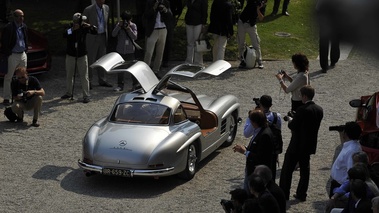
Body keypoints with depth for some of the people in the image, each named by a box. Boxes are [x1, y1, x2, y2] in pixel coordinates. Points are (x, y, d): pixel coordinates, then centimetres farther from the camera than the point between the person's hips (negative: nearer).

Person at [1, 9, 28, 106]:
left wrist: (26, 49, 12)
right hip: (13, 55, -6)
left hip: (23, 54, 7)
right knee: (8, 77, 0)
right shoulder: (8, 28, -14)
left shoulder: (24, 27, 6)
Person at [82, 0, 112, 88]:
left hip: (103, 37, 5)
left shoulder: (106, 8, 6)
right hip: (92, 38, -5)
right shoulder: (88, 10, -11)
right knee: (90, 60, -2)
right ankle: (89, 82, 5)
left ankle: (102, 80, 20)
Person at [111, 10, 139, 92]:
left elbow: (135, 37, -11)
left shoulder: (133, 26, 0)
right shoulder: (119, 25, 3)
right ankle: (120, 85, 11)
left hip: (130, 50, -2)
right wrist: (119, 26, -19)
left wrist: (129, 29, -22)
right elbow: (113, 34, -8)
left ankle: (135, 84, 12)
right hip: (120, 50, 2)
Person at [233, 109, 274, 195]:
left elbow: (260, 158, -28)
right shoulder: (259, 131, 3)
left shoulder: (265, 135, -27)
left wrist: (245, 152, -21)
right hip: (251, 169, 10)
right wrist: (245, 148, 0)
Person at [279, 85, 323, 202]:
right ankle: (301, 194, 20)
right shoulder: (319, 110, 1)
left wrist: (290, 121, 4)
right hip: (310, 145, 7)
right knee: (305, 169, 15)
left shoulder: (302, 110, -23)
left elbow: (293, 126, -18)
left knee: (287, 169, 6)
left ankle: (284, 194, 10)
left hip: (297, 145, -7)